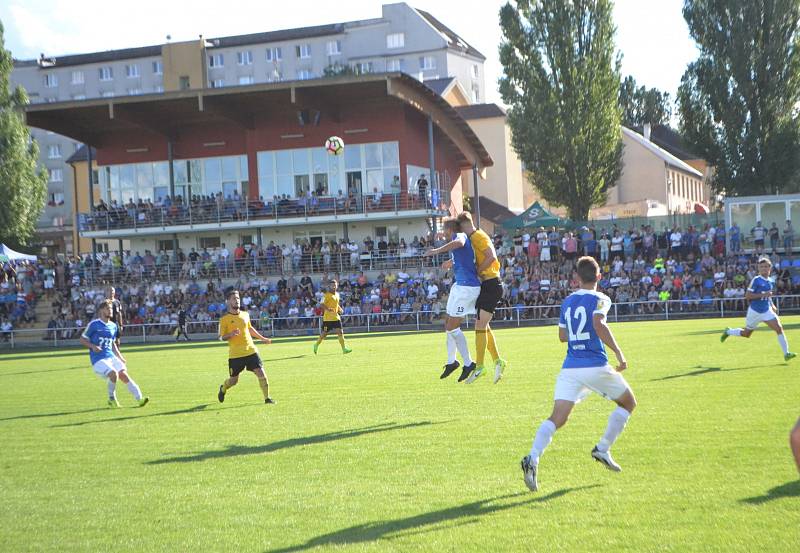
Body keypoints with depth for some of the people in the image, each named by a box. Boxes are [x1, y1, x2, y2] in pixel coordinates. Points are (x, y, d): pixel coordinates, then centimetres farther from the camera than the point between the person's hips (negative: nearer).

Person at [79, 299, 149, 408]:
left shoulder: (113, 326, 15)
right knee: (113, 373, -26)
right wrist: (92, 346, -15)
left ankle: (139, 398, -18)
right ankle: (112, 399, -7)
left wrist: (121, 358, 16)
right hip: (98, 359, -5)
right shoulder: (93, 324, -3)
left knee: (123, 374, -14)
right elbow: (82, 339, 2)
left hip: (111, 357, 5)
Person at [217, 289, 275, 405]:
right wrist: (231, 334, -24)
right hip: (235, 355, -3)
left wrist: (262, 338, 31)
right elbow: (222, 337, -5)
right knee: (233, 380, 7)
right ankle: (223, 389, 40)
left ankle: (267, 398, 1)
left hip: (251, 351, 4)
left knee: (261, 373, -9)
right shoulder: (224, 319, -6)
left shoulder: (245, 315, 9)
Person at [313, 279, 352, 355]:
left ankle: (344, 348, -8)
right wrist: (328, 309, -30)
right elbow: (321, 304, -16)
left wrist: (340, 309, 10)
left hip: (336, 317, 6)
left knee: (340, 332, -6)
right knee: (324, 334, 2)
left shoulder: (337, 294, 14)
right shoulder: (327, 295, -9)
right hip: (328, 317, -6)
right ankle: (316, 345, 25)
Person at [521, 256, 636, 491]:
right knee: (628, 403, 20)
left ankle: (533, 458, -31)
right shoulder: (599, 299, -2)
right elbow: (599, 324, -21)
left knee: (557, 418, -7)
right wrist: (619, 354, -16)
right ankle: (602, 449, 12)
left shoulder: (568, 302, 16)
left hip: (570, 367, 4)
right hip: (596, 365, -4)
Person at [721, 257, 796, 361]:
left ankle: (786, 353, -12)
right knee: (746, 334, 12)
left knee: (779, 328, -14)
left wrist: (772, 305, 13)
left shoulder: (769, 281, 7)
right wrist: (763, 295, -26)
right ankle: (728, 332, 41)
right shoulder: (756, 280, -14)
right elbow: (747, 296, -19)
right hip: (755, 312, -5)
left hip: (767, 311, 5)